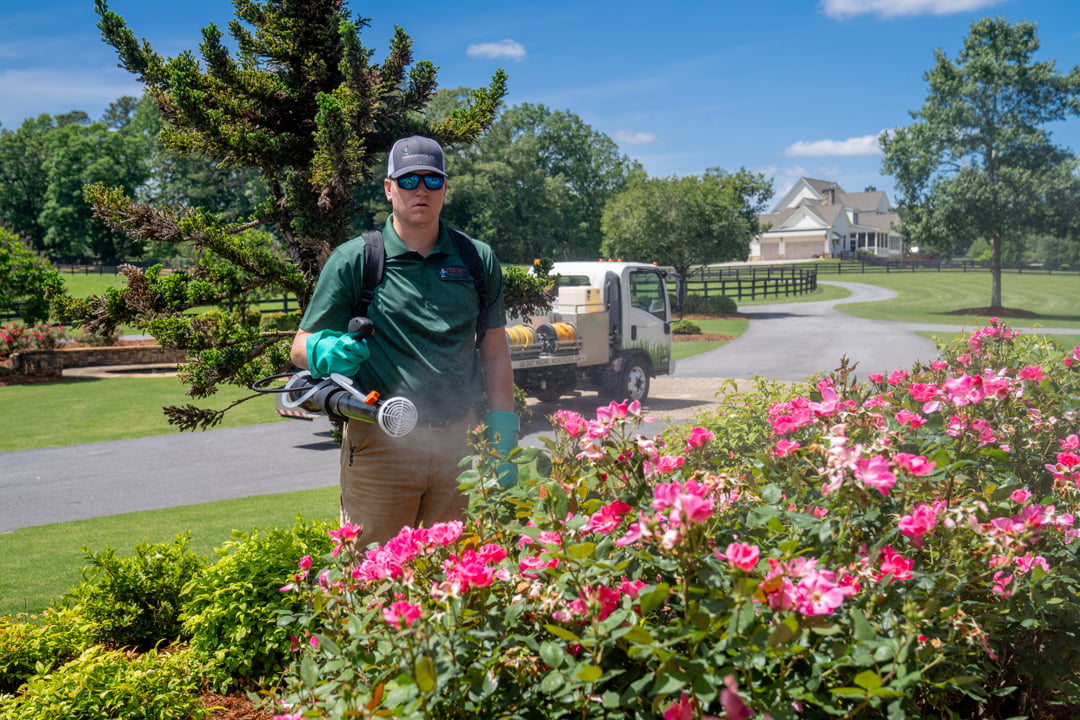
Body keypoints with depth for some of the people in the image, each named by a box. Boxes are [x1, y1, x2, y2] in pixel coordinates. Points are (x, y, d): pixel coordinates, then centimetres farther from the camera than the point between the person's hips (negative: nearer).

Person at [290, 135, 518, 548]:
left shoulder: (478, 260, 10)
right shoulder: (353, 261, 2)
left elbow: (494, 352, 14)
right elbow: (302, 346, 4)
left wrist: (502, 439, 9)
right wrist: (328, 352, -20)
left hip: (459, 441, 3)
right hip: (381, 444, -2)